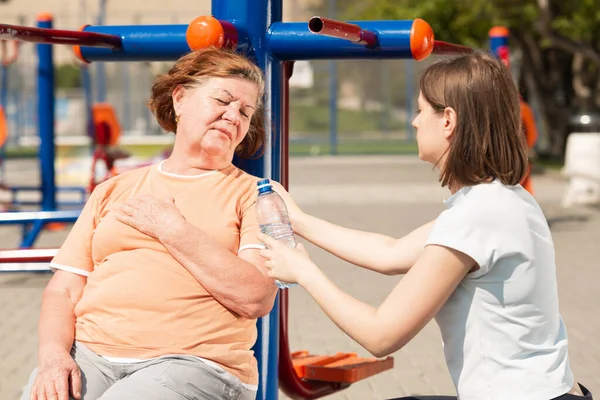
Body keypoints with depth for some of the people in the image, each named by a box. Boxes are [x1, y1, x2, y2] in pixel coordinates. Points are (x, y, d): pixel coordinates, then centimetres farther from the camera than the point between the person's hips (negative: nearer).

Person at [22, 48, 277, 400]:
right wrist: (53, 355, -7)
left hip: (194, 362, -2)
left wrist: (171, 228, -4)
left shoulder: (253, 195, 9)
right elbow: (63, 290, 13)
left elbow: (257, 299, -7)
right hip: (88, 352, 3)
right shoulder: (114, 190, 19)